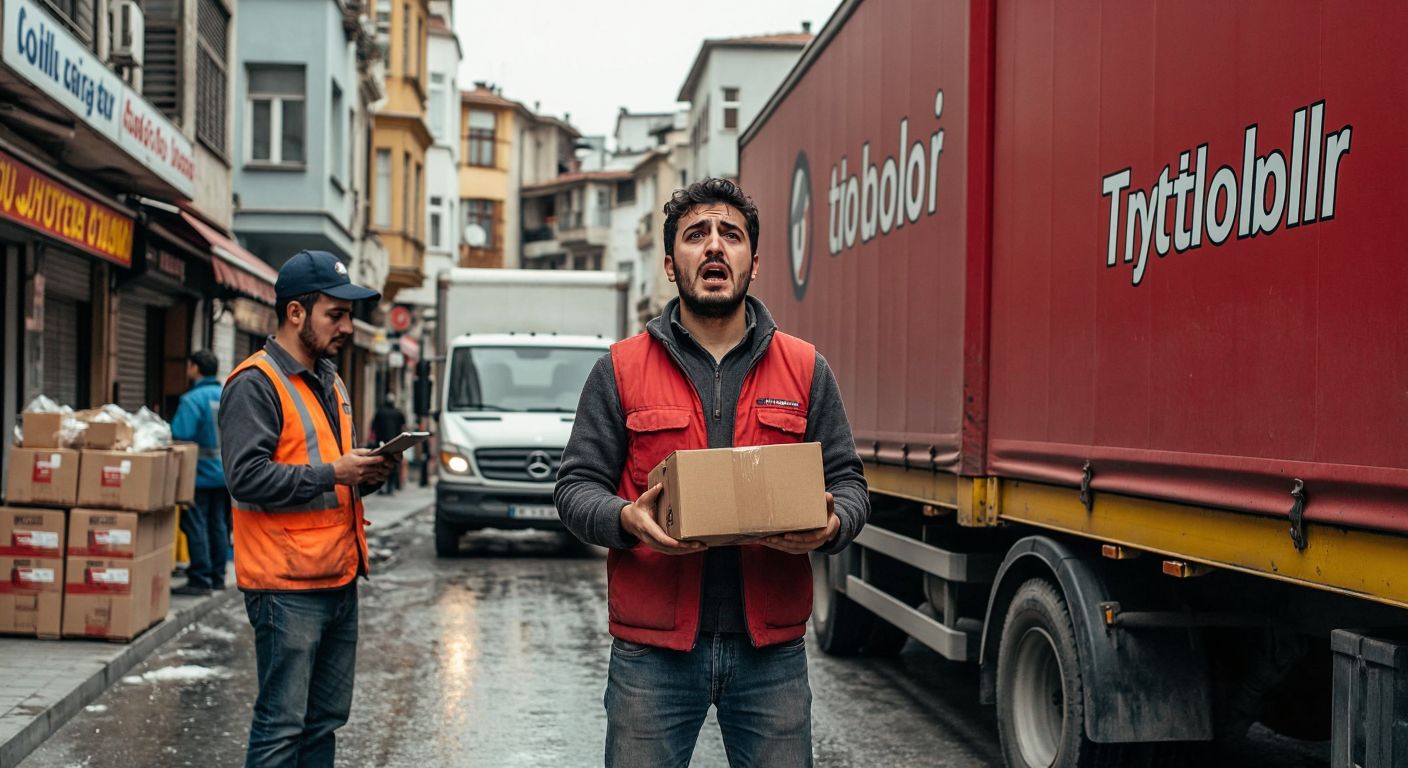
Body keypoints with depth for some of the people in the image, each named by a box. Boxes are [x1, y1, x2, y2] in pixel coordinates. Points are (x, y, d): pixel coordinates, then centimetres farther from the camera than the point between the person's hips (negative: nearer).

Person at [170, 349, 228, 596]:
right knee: (218, 524, 13)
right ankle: (217, 576, 19)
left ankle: (200, 580, -4)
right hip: (224, 472, 8)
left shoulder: (193, 399, -16)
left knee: (196, 525, -3)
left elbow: (179, 435, -24)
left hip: (200, 474, -7)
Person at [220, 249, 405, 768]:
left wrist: (366, 475, 5)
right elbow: (246, 476, -21)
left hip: (339, 579, 9)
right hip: (286, 587, -9)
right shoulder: (256, 383, -11)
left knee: (325, 720, 14)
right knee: (281, 726, -4)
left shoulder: (330, 382, 18)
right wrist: (332, 473, -19)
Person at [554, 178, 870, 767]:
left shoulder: (806, 370, 9)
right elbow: (577, 486, 4)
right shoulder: (621, 370, 5)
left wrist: (831, 523, -12)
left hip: (771, 649, 1)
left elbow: (848, 481, 11)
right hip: (653, 651, -1)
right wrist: (626, 519, -17)